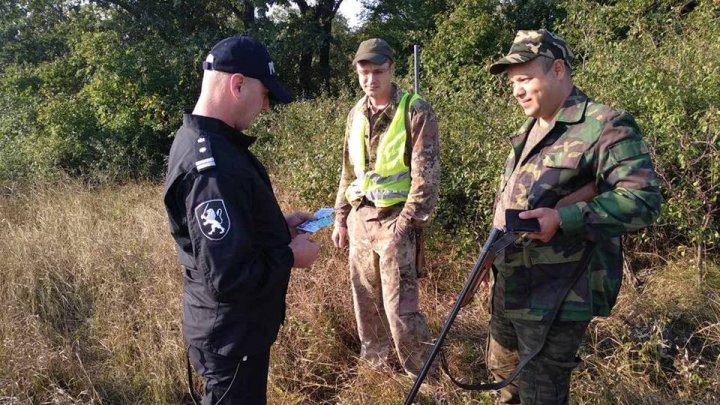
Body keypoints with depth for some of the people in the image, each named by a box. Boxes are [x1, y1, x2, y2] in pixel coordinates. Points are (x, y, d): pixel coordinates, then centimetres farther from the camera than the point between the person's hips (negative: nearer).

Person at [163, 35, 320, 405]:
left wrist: (280, 226, 7)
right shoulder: (212, 166, -32)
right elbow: (227, 278, -32)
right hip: (232, 336, -10)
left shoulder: (196, 138, 3)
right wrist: (291, 255, -18)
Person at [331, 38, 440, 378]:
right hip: (360, 217, 6)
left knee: (400, 308, -4)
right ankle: (373, 367, 34)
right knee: (365, 301, 15)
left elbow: (426, 177, -13)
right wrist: (341, 218, 14)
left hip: (395, 219, -6)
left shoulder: (416, 112, -9)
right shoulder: (356, 114, 10)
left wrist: (404, 225, -17)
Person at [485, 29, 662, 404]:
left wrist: (563, 218, -30)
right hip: (508, 288, 8)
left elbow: (643, 200, -22)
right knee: (502, 366, 25)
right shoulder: (528, 131, 12)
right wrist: (494, 253, 14)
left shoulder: (604, 126, -15)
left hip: (556, 300, -8)